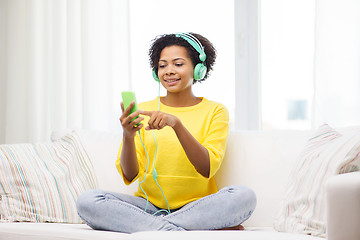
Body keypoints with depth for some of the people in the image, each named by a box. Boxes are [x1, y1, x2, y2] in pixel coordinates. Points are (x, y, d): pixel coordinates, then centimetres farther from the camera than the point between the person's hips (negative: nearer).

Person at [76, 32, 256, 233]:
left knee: (244, 196, -31)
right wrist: (128, 136, -20)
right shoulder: (143, 111, 10)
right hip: (149, 206, 2)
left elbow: (208, 169, -11)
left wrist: (176, 124, -24)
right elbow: (130, 176, 0)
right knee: (87, 201, -25)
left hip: (195, 208, -1)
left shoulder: (215, 111, 6)